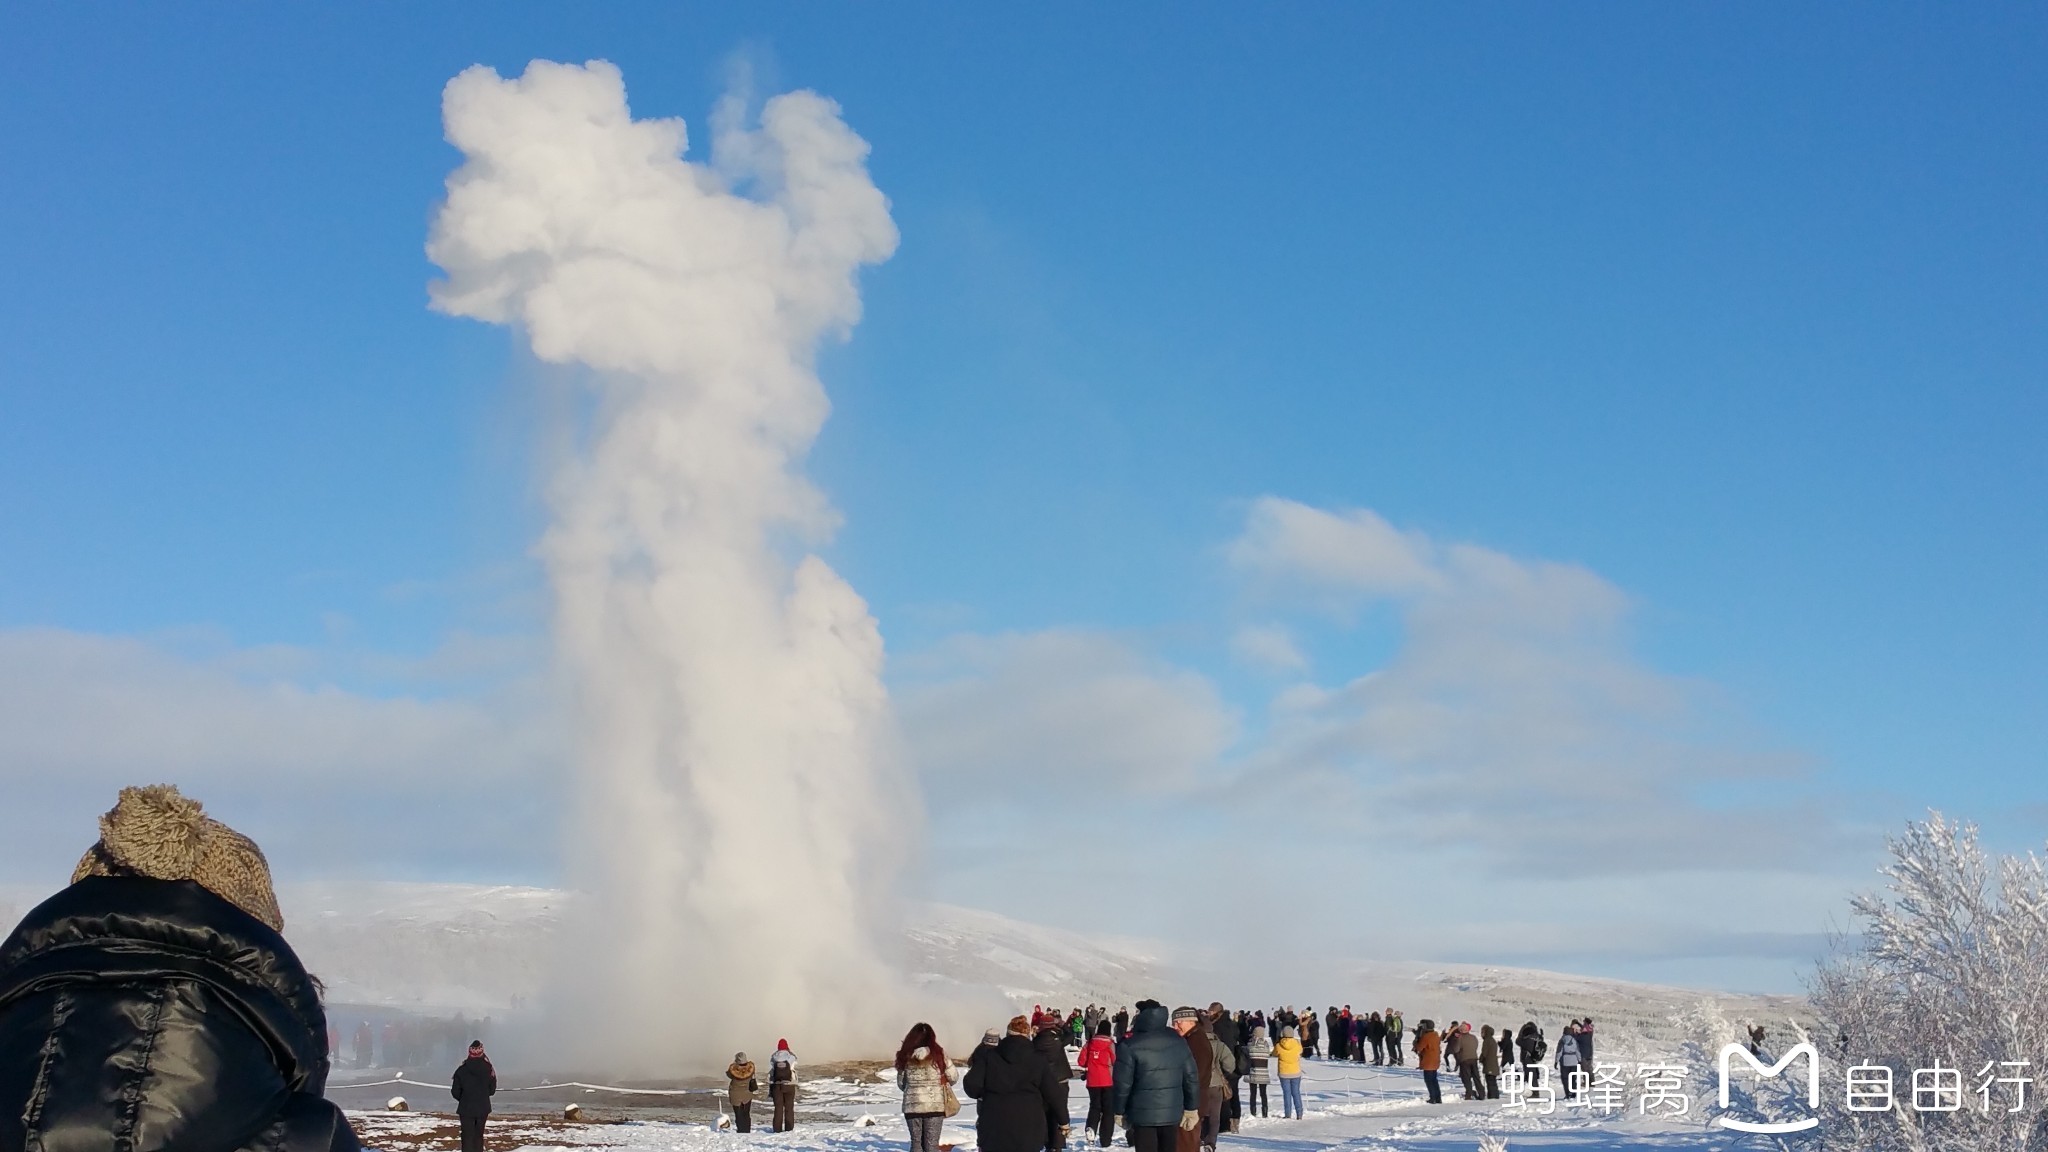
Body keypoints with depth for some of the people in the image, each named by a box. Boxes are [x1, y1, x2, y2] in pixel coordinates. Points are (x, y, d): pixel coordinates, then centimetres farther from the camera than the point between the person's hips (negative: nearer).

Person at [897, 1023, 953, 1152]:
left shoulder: (905, 1056, 0)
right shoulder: (938, 1054, -7)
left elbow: (900, 1083, 8)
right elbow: (952, 1077, -1)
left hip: (912, 1106, 2)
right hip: (934, 1105, -2)